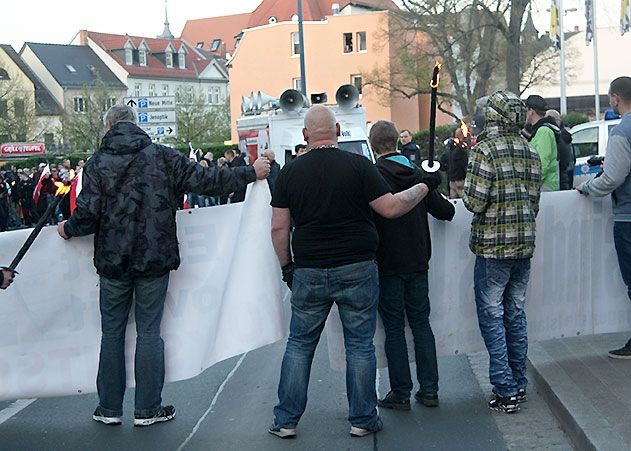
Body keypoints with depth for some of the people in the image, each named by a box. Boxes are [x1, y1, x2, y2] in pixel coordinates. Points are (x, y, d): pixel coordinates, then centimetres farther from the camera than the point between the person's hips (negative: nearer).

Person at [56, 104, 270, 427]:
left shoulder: (97, 163, -3)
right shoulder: (163, 157, -2)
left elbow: (88, 213, -9)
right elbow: (205, 180, -3)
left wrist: (68, 229, 12)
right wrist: (251, 173, 6)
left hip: (113, 261, 0)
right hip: (154, 260, 0)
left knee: (112, 333, 11)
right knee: (149, 332, 7)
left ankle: (109, 408, 16)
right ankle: (147, 409, 11)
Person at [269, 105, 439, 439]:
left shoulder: (290, 172, 1)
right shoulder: (358, 165, -7)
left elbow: (279, 227, 2)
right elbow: (390, 208, -7)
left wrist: (286, 266, 14)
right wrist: (424, 187, 7)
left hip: (309, 273, 2)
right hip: (357, 270, -2)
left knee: (299, 345, 12)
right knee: (360, 346, 9)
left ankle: (286, 420, 16)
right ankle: (362, 420, 16)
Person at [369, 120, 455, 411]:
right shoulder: (417, 174, 3)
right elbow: (446, 212, 6)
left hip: (388, 265, -4)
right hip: (418, 262, 4)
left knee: (394, 329, 3)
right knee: (421, 323, 12)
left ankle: (401, 393, 7)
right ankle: (429, 390, 13)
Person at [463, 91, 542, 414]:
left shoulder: (485, 149, -14)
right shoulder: (530, 151, 7)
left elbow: (474, 202, -18)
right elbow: (534, 201, 12)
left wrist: (467, 194, 4)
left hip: (493, 246, -6)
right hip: (525, 244, 6)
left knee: (491, 315, 1)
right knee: (516, 313, 15)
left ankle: (506, 390, 0)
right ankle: (519, 384, 21)